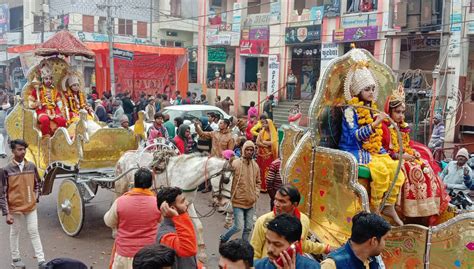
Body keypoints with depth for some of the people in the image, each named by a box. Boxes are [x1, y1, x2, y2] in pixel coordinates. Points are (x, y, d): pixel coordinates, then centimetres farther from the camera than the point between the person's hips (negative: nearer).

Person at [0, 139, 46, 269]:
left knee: (34, 232, 6)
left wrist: (36, 198, 6)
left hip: (31, 207, 3)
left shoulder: (31, 166, -1)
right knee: (15, 233, 12)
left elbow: (37, 184, 16)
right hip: (15, 208, -3)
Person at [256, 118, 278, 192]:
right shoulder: (261, 132, 7)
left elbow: (272, 143, -15)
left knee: (268, 170, -5)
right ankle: (261, 186, 10)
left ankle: (267, 187, 0)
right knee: (261, 170, 3)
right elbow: (257, 142, -3)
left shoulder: (273, 133, -2)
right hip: (261, 154, 3)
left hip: (269, 155, -3)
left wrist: (263, 142, -5)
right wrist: (266, 145, -13)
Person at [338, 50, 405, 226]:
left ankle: (389, 206, -3)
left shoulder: (372, 109, 14)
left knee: (395, 167, -12)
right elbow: (355, 135, -21)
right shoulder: (350, 111, -8)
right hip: (355, 151, -7)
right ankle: (375, 210, -16)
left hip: (372, 150, 7)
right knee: (380, 169, -28)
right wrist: (375, 123, -27)